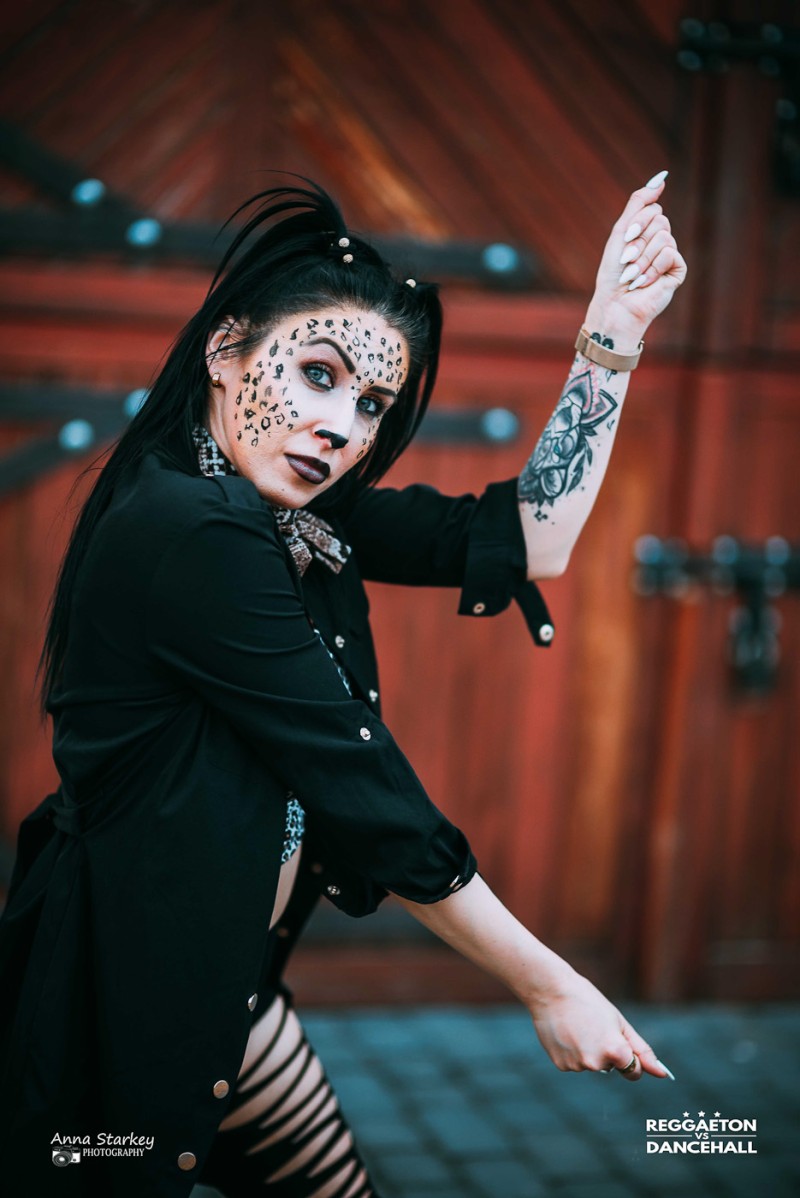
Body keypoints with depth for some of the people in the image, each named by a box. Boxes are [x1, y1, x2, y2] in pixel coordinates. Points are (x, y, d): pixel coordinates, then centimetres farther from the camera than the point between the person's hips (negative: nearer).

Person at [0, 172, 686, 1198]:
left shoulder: (297, 514, 2)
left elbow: (523, 541, 2)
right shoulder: (188, 535, -24)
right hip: (126, 998, -9)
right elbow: (368, 794, -22)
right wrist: (548, 986, -15)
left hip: (218, 978, 9)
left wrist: (613, 336, -4)